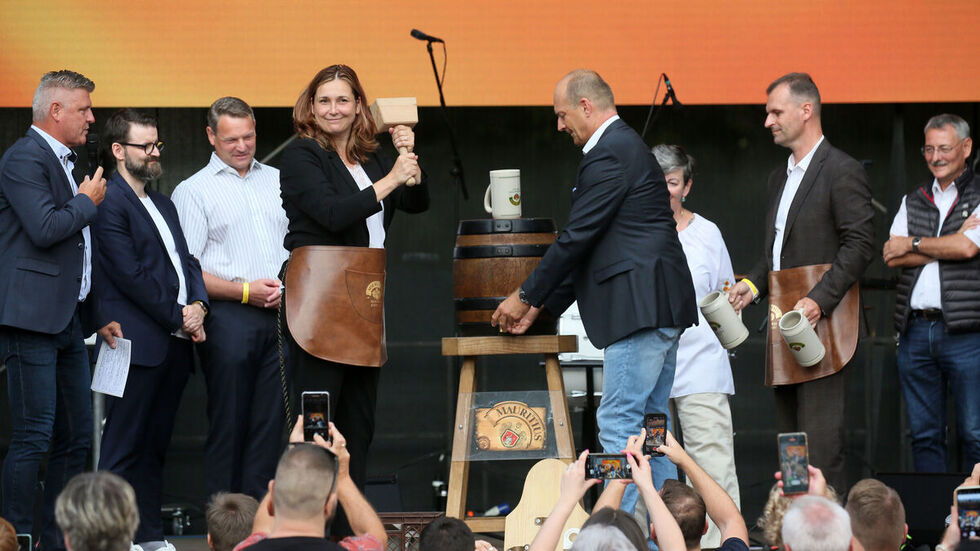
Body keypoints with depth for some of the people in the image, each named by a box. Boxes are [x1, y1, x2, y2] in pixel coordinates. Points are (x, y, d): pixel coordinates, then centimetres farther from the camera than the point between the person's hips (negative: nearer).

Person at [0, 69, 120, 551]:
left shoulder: (66, 162, 20)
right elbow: (45, 229, -23)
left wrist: (96, 317, 23)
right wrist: (87, 202, -6)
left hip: (68, 322, 10)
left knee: (76, 438, 10)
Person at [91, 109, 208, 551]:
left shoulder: (163, 204, 21)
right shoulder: (110, 203, -8)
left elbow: (186, 260, 19)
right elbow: (131, 274, -14)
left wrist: (198, 303, -1)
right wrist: (178, 317, -10)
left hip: (174, 342, 8)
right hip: (138, 343, -8)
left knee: (154, 445, 10)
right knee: (124, 445, -7)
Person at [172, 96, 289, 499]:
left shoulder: (278, 181, 18)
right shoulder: (192, 191, 3)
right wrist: (245, 291, -11)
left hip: (282, 315, 4)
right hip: (229, 317, -4)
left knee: (270, 421, 2)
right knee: (228, 424, -3)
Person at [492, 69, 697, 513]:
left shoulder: (610, 154, -12)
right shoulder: (625, 147, 22)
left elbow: (577, 237, -13)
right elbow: (588, 244, 23)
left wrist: (525, 296, -3)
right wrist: (540, 305, 21)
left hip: (641, 306, -11)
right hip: (658, 309, 11)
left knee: (618, 426, -10)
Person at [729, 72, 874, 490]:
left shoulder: (843, 172, -8)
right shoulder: (780, 177, 20)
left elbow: (859, 245, -15)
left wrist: (819, 300, -22)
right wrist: (754, 283, 6)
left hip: (821, 324, -9)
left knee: (821, 441, -11)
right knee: (790, 439, 9)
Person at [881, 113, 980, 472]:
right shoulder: (913, 202, 17)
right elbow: (892, 256, 3)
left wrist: (914, 245, -1)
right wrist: (949, 245, -6)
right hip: (915, 331, 5)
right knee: (924, 435, 6)